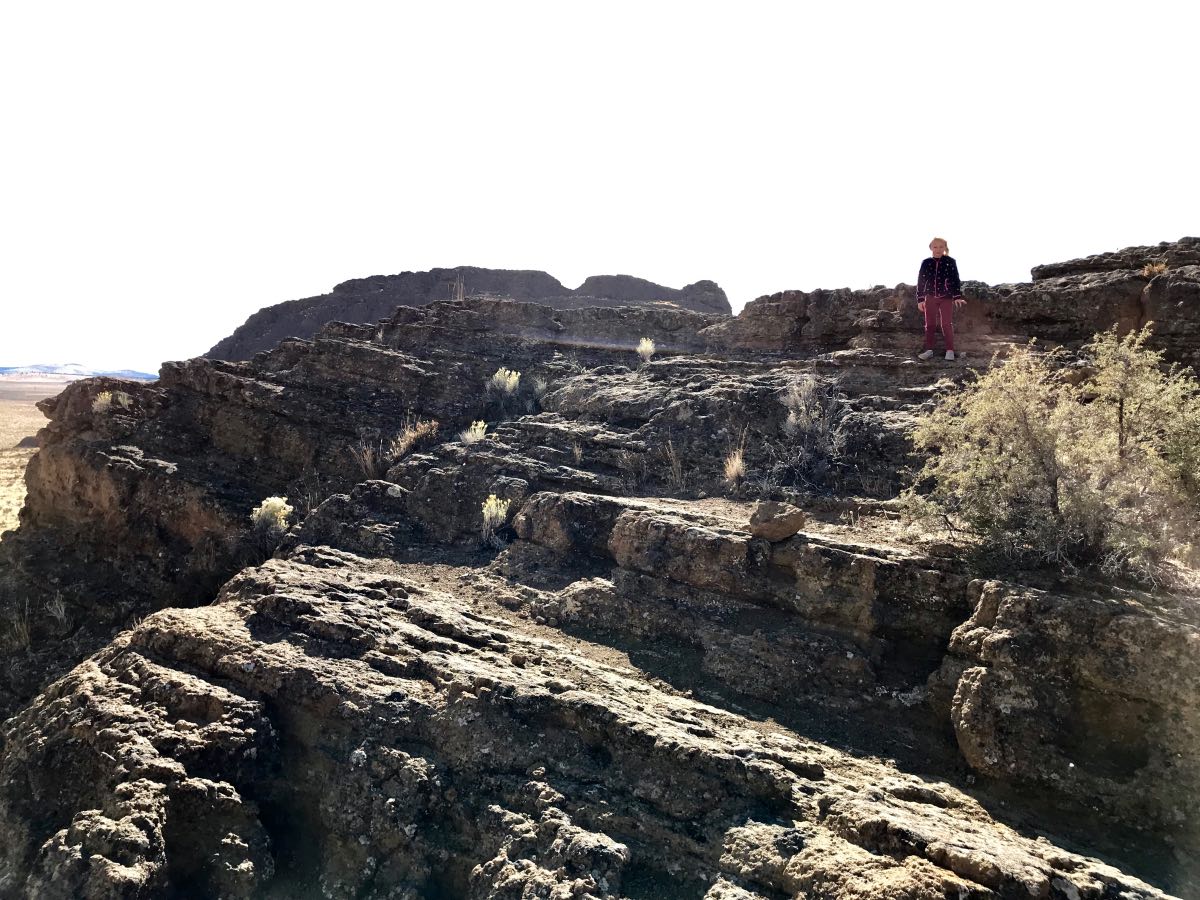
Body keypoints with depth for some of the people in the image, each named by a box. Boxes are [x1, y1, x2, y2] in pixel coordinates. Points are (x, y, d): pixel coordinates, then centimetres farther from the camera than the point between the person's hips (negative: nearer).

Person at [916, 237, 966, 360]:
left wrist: (957, 296, -11)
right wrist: (920, 299, 1)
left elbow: (955, 279, -3)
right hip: (930, 297, 2)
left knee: (947, 324, -3)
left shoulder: (950, 262, -2)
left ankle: (950, 350, 1)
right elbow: (921, 281, 4)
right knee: (930, 324, 5)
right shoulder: (926, 263, 2)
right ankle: (929, 350, 10)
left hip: (946, 297, -2)